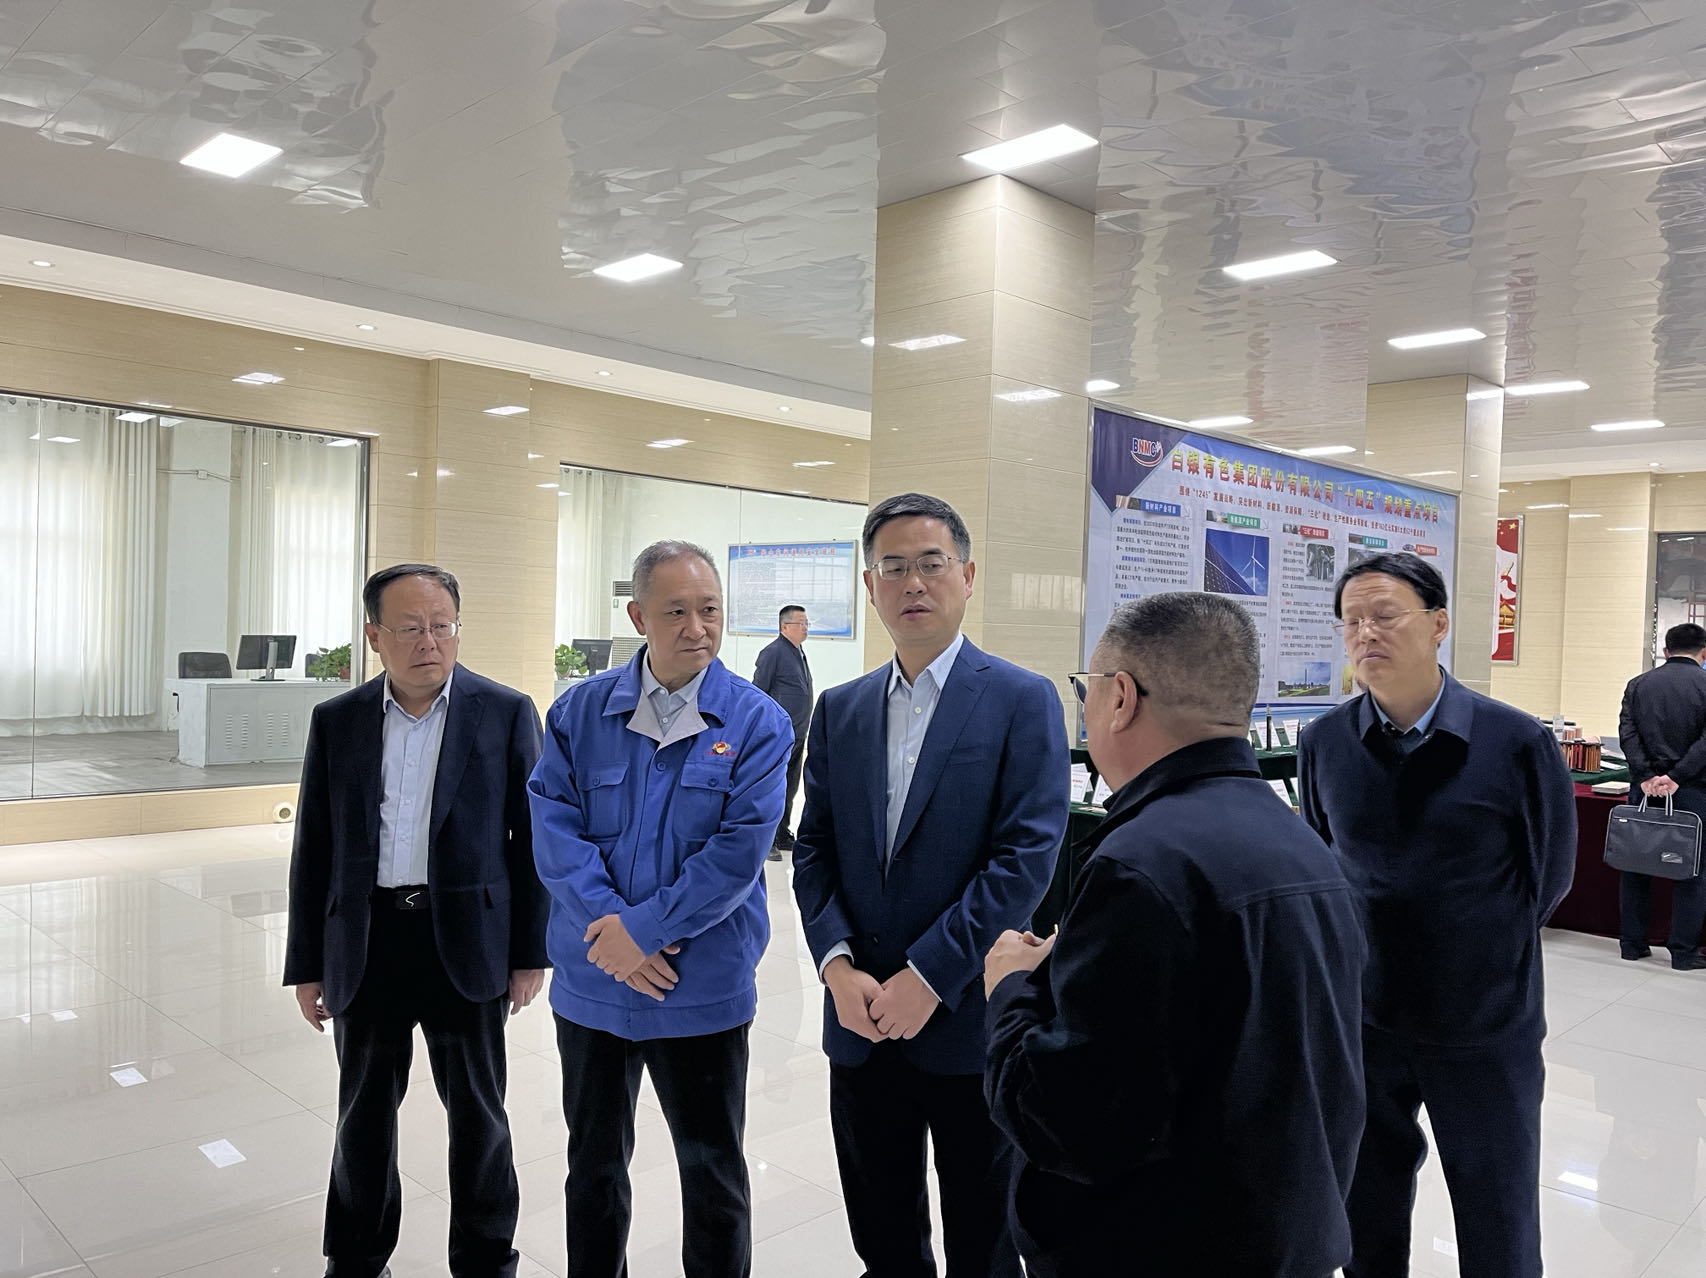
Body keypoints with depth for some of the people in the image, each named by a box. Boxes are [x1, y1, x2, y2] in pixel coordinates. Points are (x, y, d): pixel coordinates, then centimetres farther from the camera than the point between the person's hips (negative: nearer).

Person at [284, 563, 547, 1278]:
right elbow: (313, 851, 7)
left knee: (477, 1115, 11)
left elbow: (532, 838, -2)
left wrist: (531, 953, -4)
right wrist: (306, 965, 6)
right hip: (364, 945, 2)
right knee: (363, 1113, 16)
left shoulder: (506, 714, -4)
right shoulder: (336, 722, 3)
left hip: (466, 943, -2)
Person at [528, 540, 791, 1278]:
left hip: (703, 989, -2)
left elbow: (739, 852, -15)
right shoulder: (580, 711, -2)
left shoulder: (757, 724, -9)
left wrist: (643, 931, -17)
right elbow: (554, 826, -7)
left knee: (713, 1172, 14)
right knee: (593, 1163, 21)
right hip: (590, 982, 3)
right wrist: (609, 926, -18)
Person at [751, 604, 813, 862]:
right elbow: (757, 693, -13)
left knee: (790, 789, 16)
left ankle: (782, 836, 27)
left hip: (797, 735, 9)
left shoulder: (799, 652, 14)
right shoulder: (773, 652, -12)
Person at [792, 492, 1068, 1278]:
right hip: (861, 1021, 4)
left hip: (971, 1020, -4)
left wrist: (928, 977, -18)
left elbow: (1027, 855, -15)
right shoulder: (840, 710, 8)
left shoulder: (1022, 701, -7)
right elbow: (814, 850, 6)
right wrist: (838, 966, -9)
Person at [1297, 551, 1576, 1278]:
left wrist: (1471, 957, 6)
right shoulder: (1323, 745, -6)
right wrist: (1369, 949, 6)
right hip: (1359, 1022, 2)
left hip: (1487, 1033, -2)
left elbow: (1548, 881, 1)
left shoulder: (1519, 745, -13)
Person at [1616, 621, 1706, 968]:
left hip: (1645, 786, 3)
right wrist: (1677, 776, -15)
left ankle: (1632, 943, 16)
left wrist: (1646, 777, -9)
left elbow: (1627, 733, -5)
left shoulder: (1638, 685, 5)